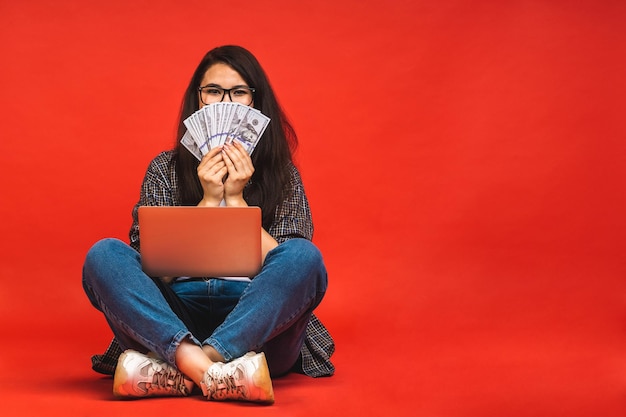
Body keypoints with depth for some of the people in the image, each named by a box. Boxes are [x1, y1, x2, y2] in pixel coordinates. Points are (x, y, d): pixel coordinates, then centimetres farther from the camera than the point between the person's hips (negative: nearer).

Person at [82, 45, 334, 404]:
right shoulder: (165, 169, 13)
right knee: (104, 255, -22)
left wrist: (236, 197, -5)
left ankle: (175, 375, -38)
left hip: (256, 325, 0)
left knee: (304, 256, -28)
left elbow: (285, 265, 0)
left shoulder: (282, 173, 12)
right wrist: (209, 200, -6)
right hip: (174, 320, 1)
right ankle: (216, 374, -43)